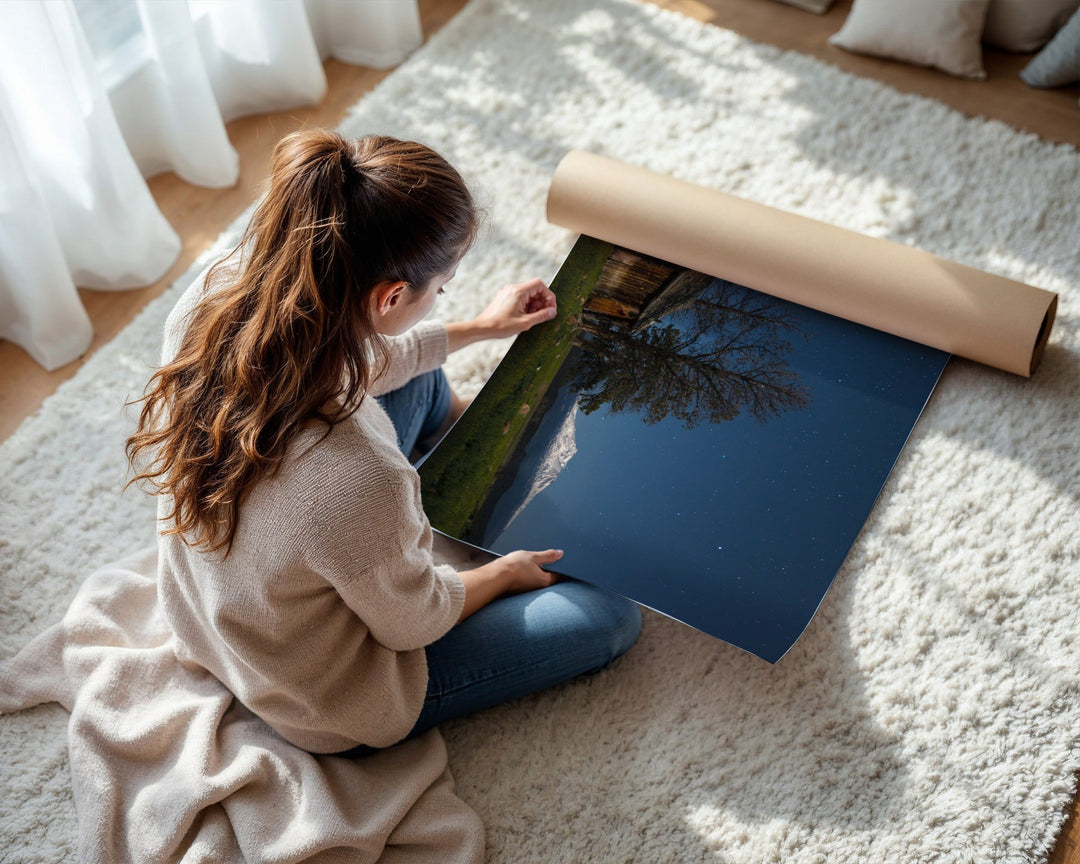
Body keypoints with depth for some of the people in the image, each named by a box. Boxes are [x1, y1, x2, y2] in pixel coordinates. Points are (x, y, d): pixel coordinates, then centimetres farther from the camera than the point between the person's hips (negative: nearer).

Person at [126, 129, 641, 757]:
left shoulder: (208, 302, -25)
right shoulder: (361, 480, -46)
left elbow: (344, 367, -1)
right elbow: (412, 621, -22)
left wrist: (480, 328, 11)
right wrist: (503, 575, 0)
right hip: (337, 714, -6)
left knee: (420, 381, 18)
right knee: (611, 619, 8)